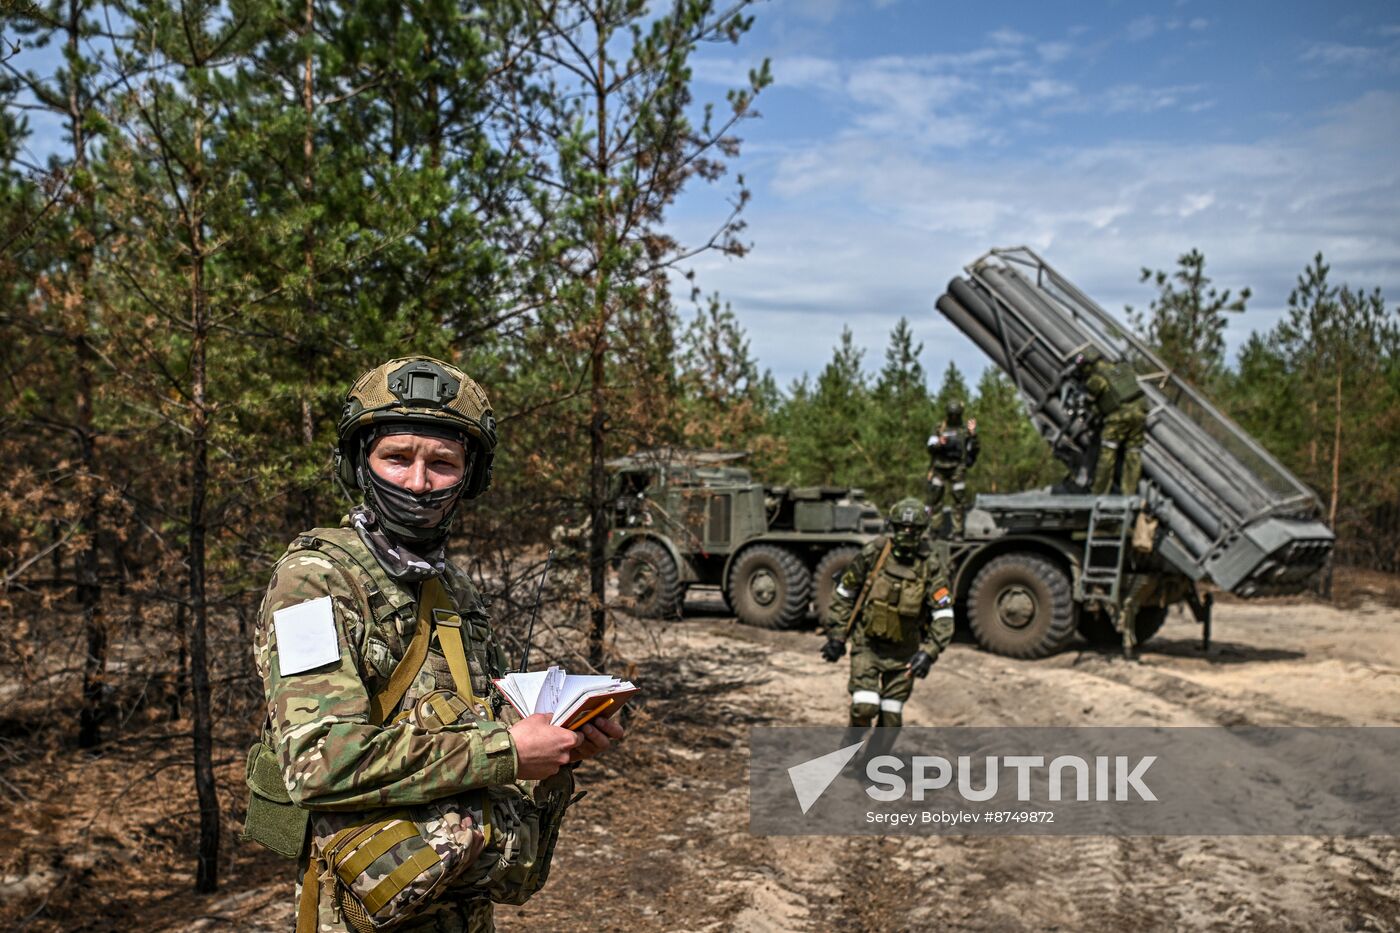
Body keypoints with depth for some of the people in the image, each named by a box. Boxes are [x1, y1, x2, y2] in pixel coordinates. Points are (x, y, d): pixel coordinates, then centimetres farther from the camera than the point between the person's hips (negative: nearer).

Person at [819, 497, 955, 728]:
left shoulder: (932, 566, -11)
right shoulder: (872, 554, -10)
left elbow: (943, 616, -13)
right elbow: (844, 595, 1)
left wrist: (929, 652, -24)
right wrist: (836, 636, -1)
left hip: (903, 652, 1)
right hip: (867, 644, -1)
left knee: (891, 716, 7)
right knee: (864, 707, -12)